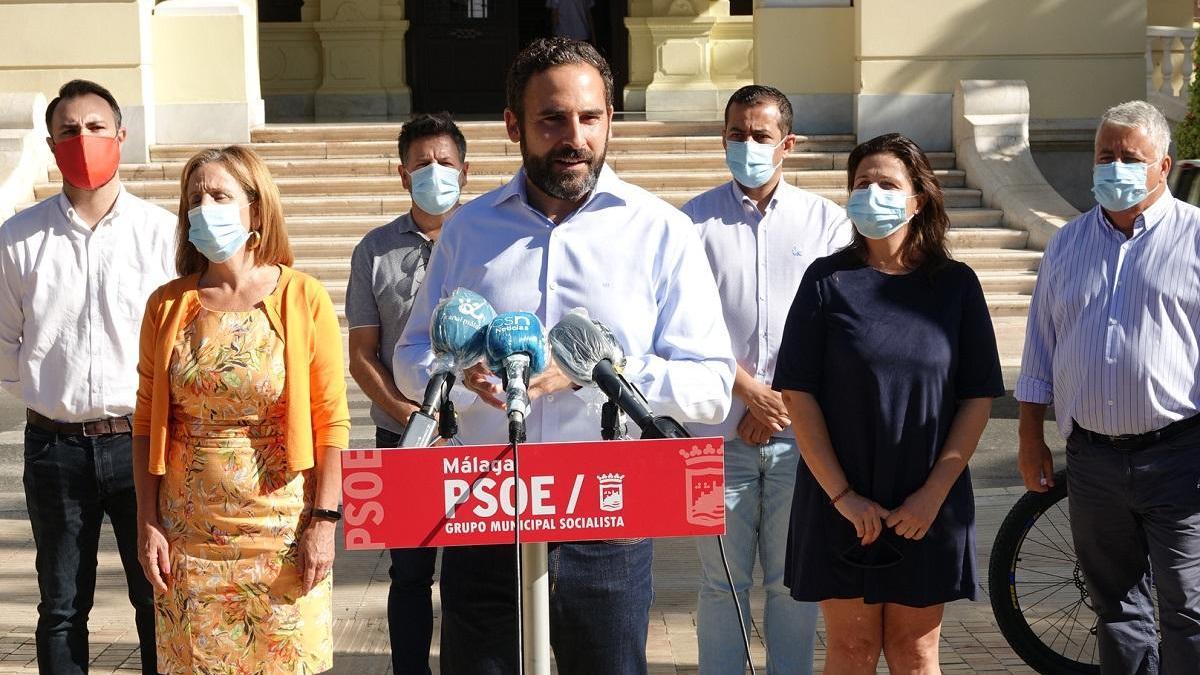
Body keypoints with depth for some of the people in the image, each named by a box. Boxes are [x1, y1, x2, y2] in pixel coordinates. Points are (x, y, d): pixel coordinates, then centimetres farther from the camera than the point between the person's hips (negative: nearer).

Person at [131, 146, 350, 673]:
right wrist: (147, 523, 1)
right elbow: (147, 422, 6)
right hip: (190, 535, 2)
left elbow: (332, 421, -4)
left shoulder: (303, 298, -4)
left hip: (282, 528, -2)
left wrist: (324, 521, -9)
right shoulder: (168, 305, 4)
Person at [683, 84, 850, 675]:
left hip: (800, 429, 1)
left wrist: (781, 403, -6)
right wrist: (749, 390, -10)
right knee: (723, 581, 4)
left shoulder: (824, 220, 8)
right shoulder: (696, 221, 6)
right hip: (721, 430, -1)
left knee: (794, 580, 6)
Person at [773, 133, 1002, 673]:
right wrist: (842, 494, -11)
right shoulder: (828, 280, -1)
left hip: (928, 507, 1)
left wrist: (935, 491, -8)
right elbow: (797, 392, -5)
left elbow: (978, 396, 1)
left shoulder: (956, 284, 2)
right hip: (840, 503, -1)